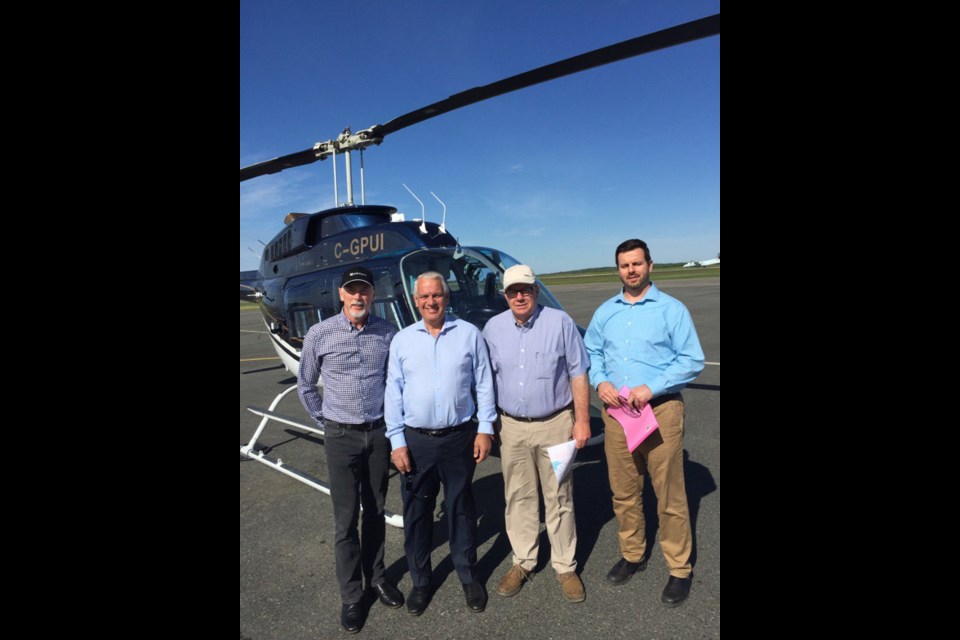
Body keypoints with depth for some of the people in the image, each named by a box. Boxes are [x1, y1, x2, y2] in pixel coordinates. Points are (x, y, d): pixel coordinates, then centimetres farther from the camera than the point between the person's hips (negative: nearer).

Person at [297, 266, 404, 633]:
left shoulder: (387, 334, -6)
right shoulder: (319, 334, -8)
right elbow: (305, 386, 5)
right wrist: (325, 422, 6)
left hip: (378, 433, 2)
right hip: (341, 437, -1)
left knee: (376, 512, 16)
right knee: (346, 518, 7)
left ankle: (376, 576, 36)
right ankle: (350, 594, 25)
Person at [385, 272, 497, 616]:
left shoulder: (469, 334, -1)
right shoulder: (402, 340, 2)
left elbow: (484, 384, 1)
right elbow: (393, 393, 2)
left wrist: (485, 429, -3)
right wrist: (397, 440, -2)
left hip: (459, 437, -1)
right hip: (416, 440, 1)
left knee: (461, 509, 14)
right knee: (416, 513, 13)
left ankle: (468, 576, 36)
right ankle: (420, 580, 36)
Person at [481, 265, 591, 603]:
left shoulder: (560, 322, -6)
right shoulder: (493, 328, 2)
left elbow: (578, 374, -3)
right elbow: (486, 379, 9)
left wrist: (582, 420, -6)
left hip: (555, 424, -2)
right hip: (512, 427, 3)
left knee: (559, 498, 9)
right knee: (518, 498, 13)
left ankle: (565, 566, 28)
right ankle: (522, 562, 32)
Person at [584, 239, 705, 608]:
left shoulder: (671, 309, -3)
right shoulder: (605, 312, 11)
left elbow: (693, 360, -7)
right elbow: (591, 352, 15)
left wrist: (651, 388, -16)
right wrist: (600, 382, -5)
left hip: (660, 411, -4)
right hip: (616, 412, 4)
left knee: (669, 495, 4)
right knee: (623, 492, 14)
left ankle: (680, 570, 23)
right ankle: (632, 555, 34)